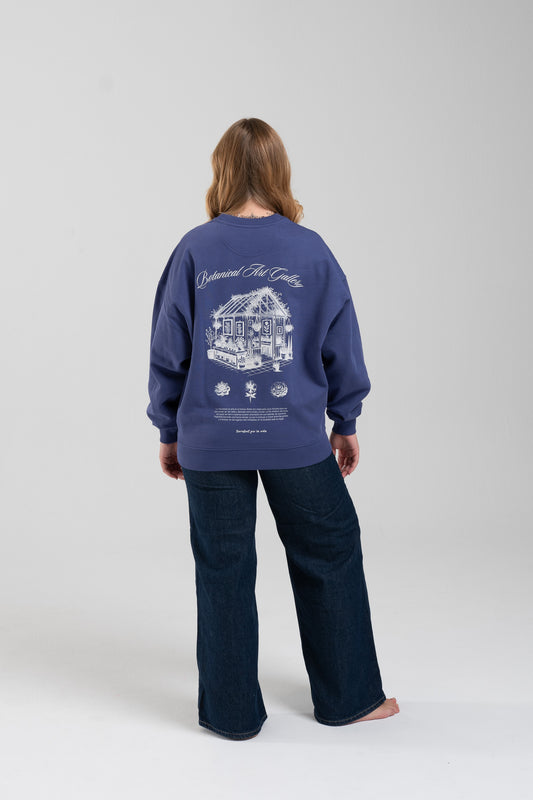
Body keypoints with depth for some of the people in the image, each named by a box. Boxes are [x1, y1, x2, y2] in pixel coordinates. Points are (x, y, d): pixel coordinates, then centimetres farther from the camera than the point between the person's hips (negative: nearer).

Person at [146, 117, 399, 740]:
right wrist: (346, 422, 15)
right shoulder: (311, 250, -3)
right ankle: (347, 697, 28)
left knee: (223, 572, 11)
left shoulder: (195, 249, -3)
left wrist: (168, 430, 11)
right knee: (330, 557, 16)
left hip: (210, 440, 0)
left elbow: (168, 349, 0)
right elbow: (341, 344, 2)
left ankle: (232, 712, 23)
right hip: (297, 438, 0)